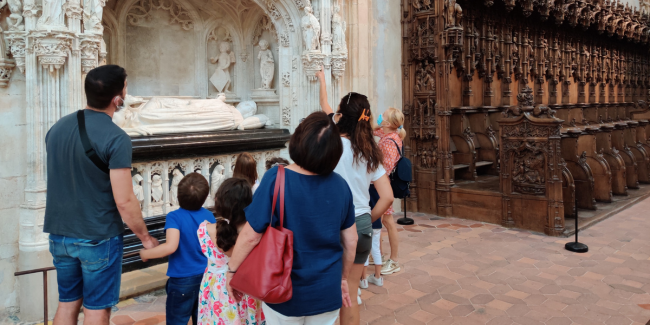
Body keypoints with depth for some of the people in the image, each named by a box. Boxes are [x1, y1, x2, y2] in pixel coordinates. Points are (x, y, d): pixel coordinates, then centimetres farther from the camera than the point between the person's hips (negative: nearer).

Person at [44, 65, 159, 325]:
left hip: (60, 234, 6)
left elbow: (56, 182, 14)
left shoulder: (57, 128, 3)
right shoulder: (116, 139, -20)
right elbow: (124, 201, -20)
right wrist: (146, 238, -7)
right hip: (98, 238, -6)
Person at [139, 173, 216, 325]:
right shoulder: (209, 216, -4)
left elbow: (171, 246, -29)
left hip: (183, 280, -5)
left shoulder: (174, 217, -18)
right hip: (206, 277, 5)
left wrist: (146, 254, -14)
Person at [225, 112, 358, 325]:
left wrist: (232, 270, -1)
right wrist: (343, 279, 15)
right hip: (327, 293, 3)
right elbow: (350, 241, -1)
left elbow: (251, 236, -18)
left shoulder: (276, 179, -21)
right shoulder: (340, 185, -9)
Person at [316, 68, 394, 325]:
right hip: (362, 226, 4)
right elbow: (387, 197, -1)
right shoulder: (370, 153, 1)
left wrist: (322, 79, 26)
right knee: (350, 294, 16)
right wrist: (367, 222, 11)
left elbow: (325, 108, 10)